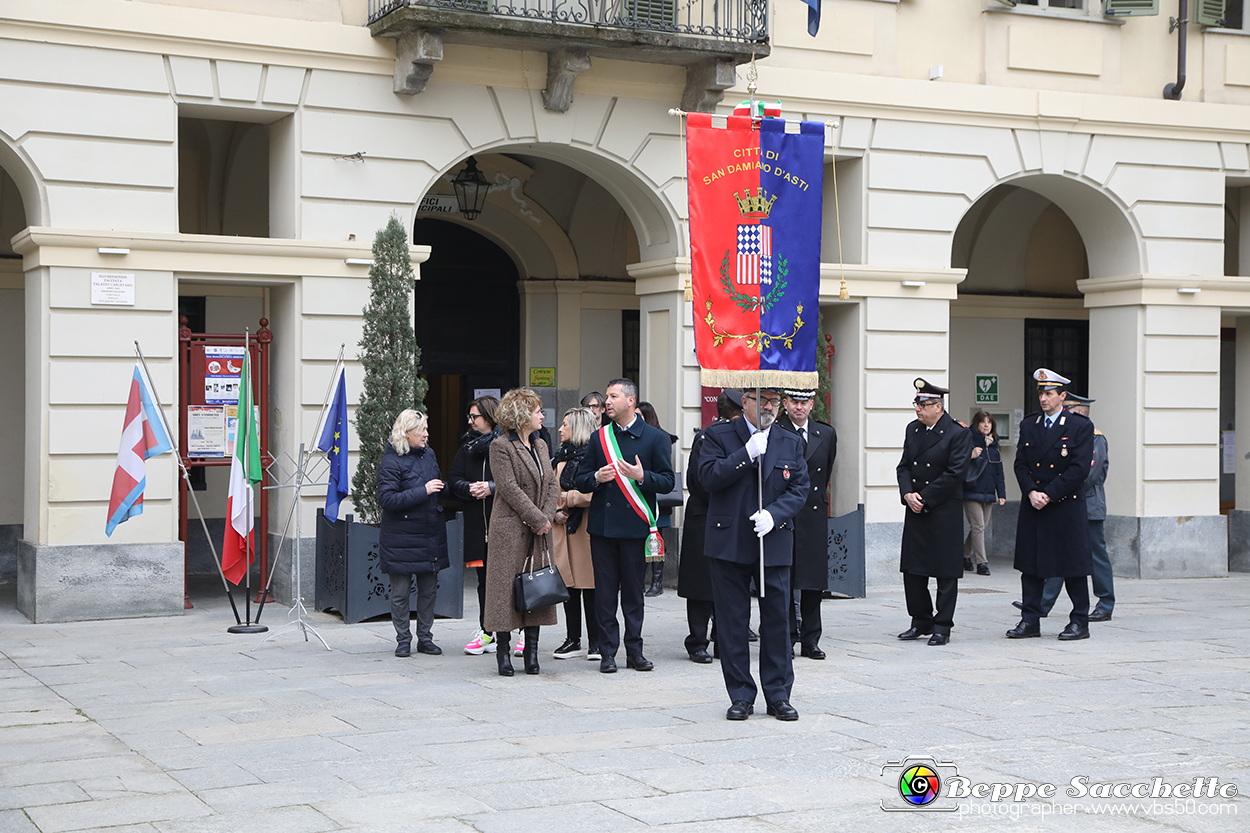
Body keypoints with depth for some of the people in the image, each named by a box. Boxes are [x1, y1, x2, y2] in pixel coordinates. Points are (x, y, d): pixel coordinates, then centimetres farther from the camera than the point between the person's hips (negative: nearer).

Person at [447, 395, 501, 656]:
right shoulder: (468, 446, 13)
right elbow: (453, 480, 11)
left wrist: (492, 487, -17)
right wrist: (469, 488, -8)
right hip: (476, 521, 5)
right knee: (484, 578, 9)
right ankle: (486, 633, 16)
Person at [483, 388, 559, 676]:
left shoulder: (540, 445, 15)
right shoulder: (501, 446, -8)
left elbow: (551, 482, 12)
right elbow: (509, 487, -14)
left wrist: (546, 517, -4)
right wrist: (537, 519, -14)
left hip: (538, 532, 7)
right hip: (510, 529, -7)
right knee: (506, 586, -3)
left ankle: (531, 650, 12)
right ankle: (503, 652, 4)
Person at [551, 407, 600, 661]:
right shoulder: (562, 457, 16)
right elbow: (552, 489, 18)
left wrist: (567, 498, -7)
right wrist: (556, 509, 1)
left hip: (586, 527, -7)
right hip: (563, 526, 7)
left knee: (590, 587, -3)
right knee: (569, 586, 8)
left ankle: (595, 644, 3)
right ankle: (573, 641, 15)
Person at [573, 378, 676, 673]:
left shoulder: (655, 438, 2)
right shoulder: (599, 438, 11)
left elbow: (667, 482, -2)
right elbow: (579, 480, 11)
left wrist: (642, 476, -19)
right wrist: (596, 478, -11)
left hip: (635, 525, -2)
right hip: (603, 524, 2)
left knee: (633, 590, 4)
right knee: (605, 591, 3)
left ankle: (634, 651, 13)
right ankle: (608, 652, 9)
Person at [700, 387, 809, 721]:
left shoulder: (791, 443, 11)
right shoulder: (718, 435, 1)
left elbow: (799, 489, 5)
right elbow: (709, 477, -11)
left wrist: (774, 514, -12)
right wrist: (748, 453, -18)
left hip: (775, 541, 2)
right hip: (730, 543, -2)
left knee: (777, 618, 3)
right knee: (732, 621, 2)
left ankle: (778, 695, 14)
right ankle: (740, 696, 12)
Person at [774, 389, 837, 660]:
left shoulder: (826, 434, 10)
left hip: (814, 517, 3)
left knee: (814, 581, 5)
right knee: (783, 581, -1)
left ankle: (810, 640, 12)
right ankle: (786, 639, 6)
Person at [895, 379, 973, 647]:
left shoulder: (958, 433, -9)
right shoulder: (912, 429, 11)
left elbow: (955, 474, -14)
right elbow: (904, 466, 12)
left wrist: (924, 498, -14)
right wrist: (907, 493, -6)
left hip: (945, 512, -6)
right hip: (915, 513, 6)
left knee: (946, 571, 0)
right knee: (912, 569, 9)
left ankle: (943, 625, 8)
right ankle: (921, 620, 22)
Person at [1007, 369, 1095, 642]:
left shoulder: (1081, 427, -4)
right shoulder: (1028, 425, 11)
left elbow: (1080, 468, -11)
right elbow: (1020, 464, 7)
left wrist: (1048, 494, -14)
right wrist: (1031, 493, -10)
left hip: (1067, 507, -4)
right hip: (1032, 507, 4)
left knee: (1073, 567, 1)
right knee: (1030, 564, 5)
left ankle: (1080, 622, 10)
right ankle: (1030, 620, 12)